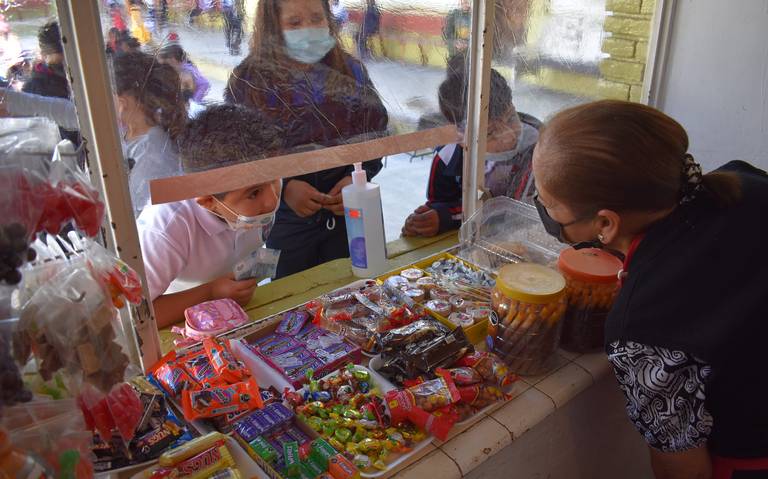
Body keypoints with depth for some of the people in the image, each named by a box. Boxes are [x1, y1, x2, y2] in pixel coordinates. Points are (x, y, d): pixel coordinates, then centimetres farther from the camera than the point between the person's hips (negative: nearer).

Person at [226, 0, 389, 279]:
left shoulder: (351, 70, 4)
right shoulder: (249, 79, -5)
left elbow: (377, 136, 5)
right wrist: (283, 188, -21)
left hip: (354, 214, 3)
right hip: (284, 218, -2)